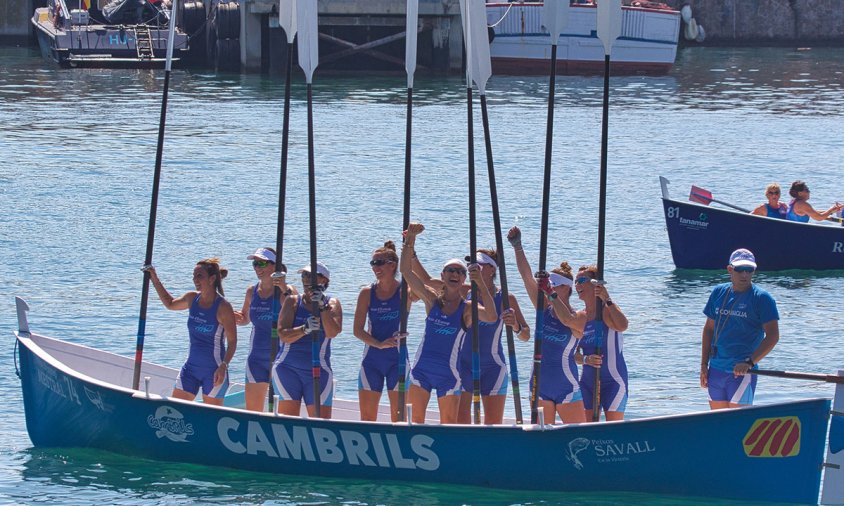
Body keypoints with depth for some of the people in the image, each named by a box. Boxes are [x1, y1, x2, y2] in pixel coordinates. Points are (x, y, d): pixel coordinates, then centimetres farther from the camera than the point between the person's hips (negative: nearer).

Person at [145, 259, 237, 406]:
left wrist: (223, 366, -23)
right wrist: (155, 280, 20)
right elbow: (170, 304, 27)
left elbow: (232, 341, -12)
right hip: (191, 366, 6)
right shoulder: (192, 298, 5)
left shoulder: (223, 307, -14)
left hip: (213, 370, -6)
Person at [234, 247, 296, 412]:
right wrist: (236, 318, -1)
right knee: (252, 411, 6)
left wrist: (285, 291, -36)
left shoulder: (287, 291, -10)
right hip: (257, 357, 6)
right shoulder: (252, 291, 7)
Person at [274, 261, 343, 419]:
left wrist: (322, 306, -19)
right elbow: (283, 335, -6)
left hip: (318, 370, 0)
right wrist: (304, 329, -24)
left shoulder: (331, 303, 6)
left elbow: (332, 333, -10)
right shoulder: (293, 301, 6)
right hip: (288, 368, 0)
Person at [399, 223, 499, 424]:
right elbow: (405, 270, -2)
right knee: (416, 421, -1)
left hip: (448, 373, -2)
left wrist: (480, 283, -32)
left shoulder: (467, 309, -4)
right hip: (422, 369, 2)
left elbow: (491, 317, -24)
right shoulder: (432, 300, 3)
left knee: (449, 425, 1)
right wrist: (410, 239, -13)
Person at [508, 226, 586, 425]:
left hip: (566, 386, -5)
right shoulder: (544, 309, 5)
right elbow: (527, 276, -1)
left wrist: (551, 294, -39)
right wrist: (517, 247, -10)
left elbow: (567, 320, -33)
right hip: (540, 385, 6)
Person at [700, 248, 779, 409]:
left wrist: (749, 362, -21)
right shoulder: (718, 292, 10)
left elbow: (772, 336, -12)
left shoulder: (761, 298, -6)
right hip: (716, 369, 6)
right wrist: (704, 364, 10)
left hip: (742, 372, -6)